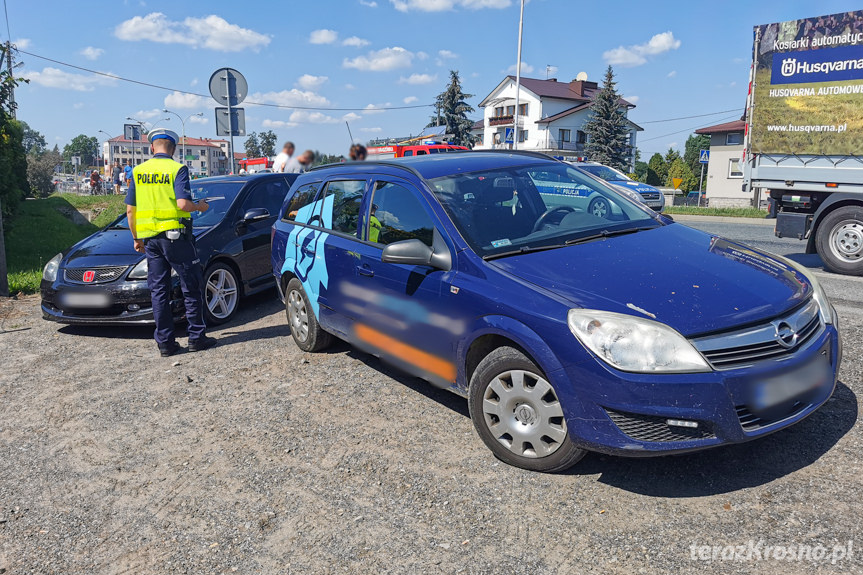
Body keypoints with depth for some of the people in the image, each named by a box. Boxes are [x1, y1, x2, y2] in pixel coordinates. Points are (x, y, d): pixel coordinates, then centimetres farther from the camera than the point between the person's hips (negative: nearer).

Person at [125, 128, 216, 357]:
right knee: (191, 287, 5)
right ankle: (197, 338, 7)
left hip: (150, 238, 5)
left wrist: (136, 238, 19)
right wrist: (200, 206, 2)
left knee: (158, 291, 9)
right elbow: (183, 204, -18)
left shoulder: (138, 171, 8)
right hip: (175, 236, -5)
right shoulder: (177, 169, -6)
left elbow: (130, 210, 9)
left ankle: (165, 342, 12)